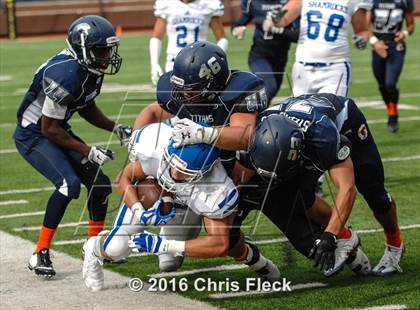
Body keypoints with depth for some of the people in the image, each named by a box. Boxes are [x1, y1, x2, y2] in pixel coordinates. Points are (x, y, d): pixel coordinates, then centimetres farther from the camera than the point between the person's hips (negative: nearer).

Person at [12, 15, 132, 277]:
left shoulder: (92, 70, -4)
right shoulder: (66, 76, -32)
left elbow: (86, 108, 15)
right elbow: (49, 129, -25)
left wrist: (115, 128, 1)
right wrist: (90, 152, -21)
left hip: (57, 131, 9)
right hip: (33, 135, -9)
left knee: (100, 184, 6)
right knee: (69, 184, -26)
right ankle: (40, 254, -17)